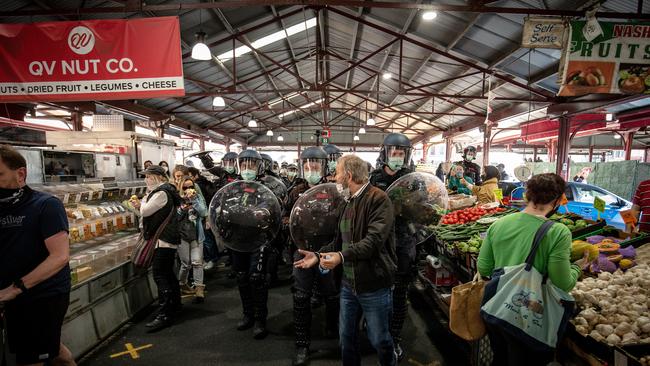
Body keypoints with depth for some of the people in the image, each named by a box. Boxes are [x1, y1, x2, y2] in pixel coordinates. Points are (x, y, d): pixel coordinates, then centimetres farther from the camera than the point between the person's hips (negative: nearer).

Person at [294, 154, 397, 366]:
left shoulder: (378, 199, -16)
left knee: (379, 340, 11)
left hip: (374, 286, -7)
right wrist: (319, 255, 4)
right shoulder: (349, 202, 11)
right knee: (346, 336, 18)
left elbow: (374, 239, -28)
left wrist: (343, 257, -35)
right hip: (349, 284, 7)